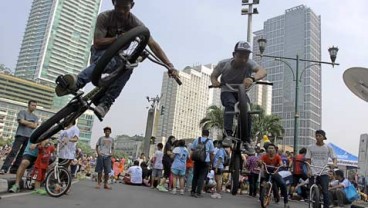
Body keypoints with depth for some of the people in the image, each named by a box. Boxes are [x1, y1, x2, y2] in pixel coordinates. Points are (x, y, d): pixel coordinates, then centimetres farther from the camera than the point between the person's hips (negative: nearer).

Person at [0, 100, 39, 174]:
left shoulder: (35, 117, 19)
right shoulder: (22, 112, 8)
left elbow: (35, 126, 4)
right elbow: (22, 121, -8)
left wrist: (26, 123, -4)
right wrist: (31, 123, 3)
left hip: (30, 137, 4)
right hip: (21, 134, -4)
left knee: (22, 153, 1)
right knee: (13, 152, -11)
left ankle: (14, 169, 5)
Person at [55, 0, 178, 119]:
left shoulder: (135, 23, -14)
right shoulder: (104, 17, -17)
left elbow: (153, 44, -22)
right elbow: (97, 43, -23)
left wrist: (170, 66, -31)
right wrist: (119, 38, -33)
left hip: (117, 56, 2)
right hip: (100, 53, -2)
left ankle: (105, 103, -35)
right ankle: (76, 84, -55)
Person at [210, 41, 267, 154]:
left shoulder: (249, 63, -23)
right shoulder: (224, 64, -18)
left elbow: (263, 71, -40)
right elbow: (213, 75, -6)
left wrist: (252, 78, -62)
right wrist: (214, 81, -31)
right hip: (227, 91, -1)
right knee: (230, 103, -34)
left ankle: (247, 141, -5)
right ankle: (228, 134, -35)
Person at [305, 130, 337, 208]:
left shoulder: (328, 148, 4)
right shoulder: (310, 147, 4)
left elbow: (334, 158, 3)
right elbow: (308, 160, 6)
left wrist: (334, 163, -20)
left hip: (324, 173, -1)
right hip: (313, 173, 1)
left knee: (325, 192, -7)